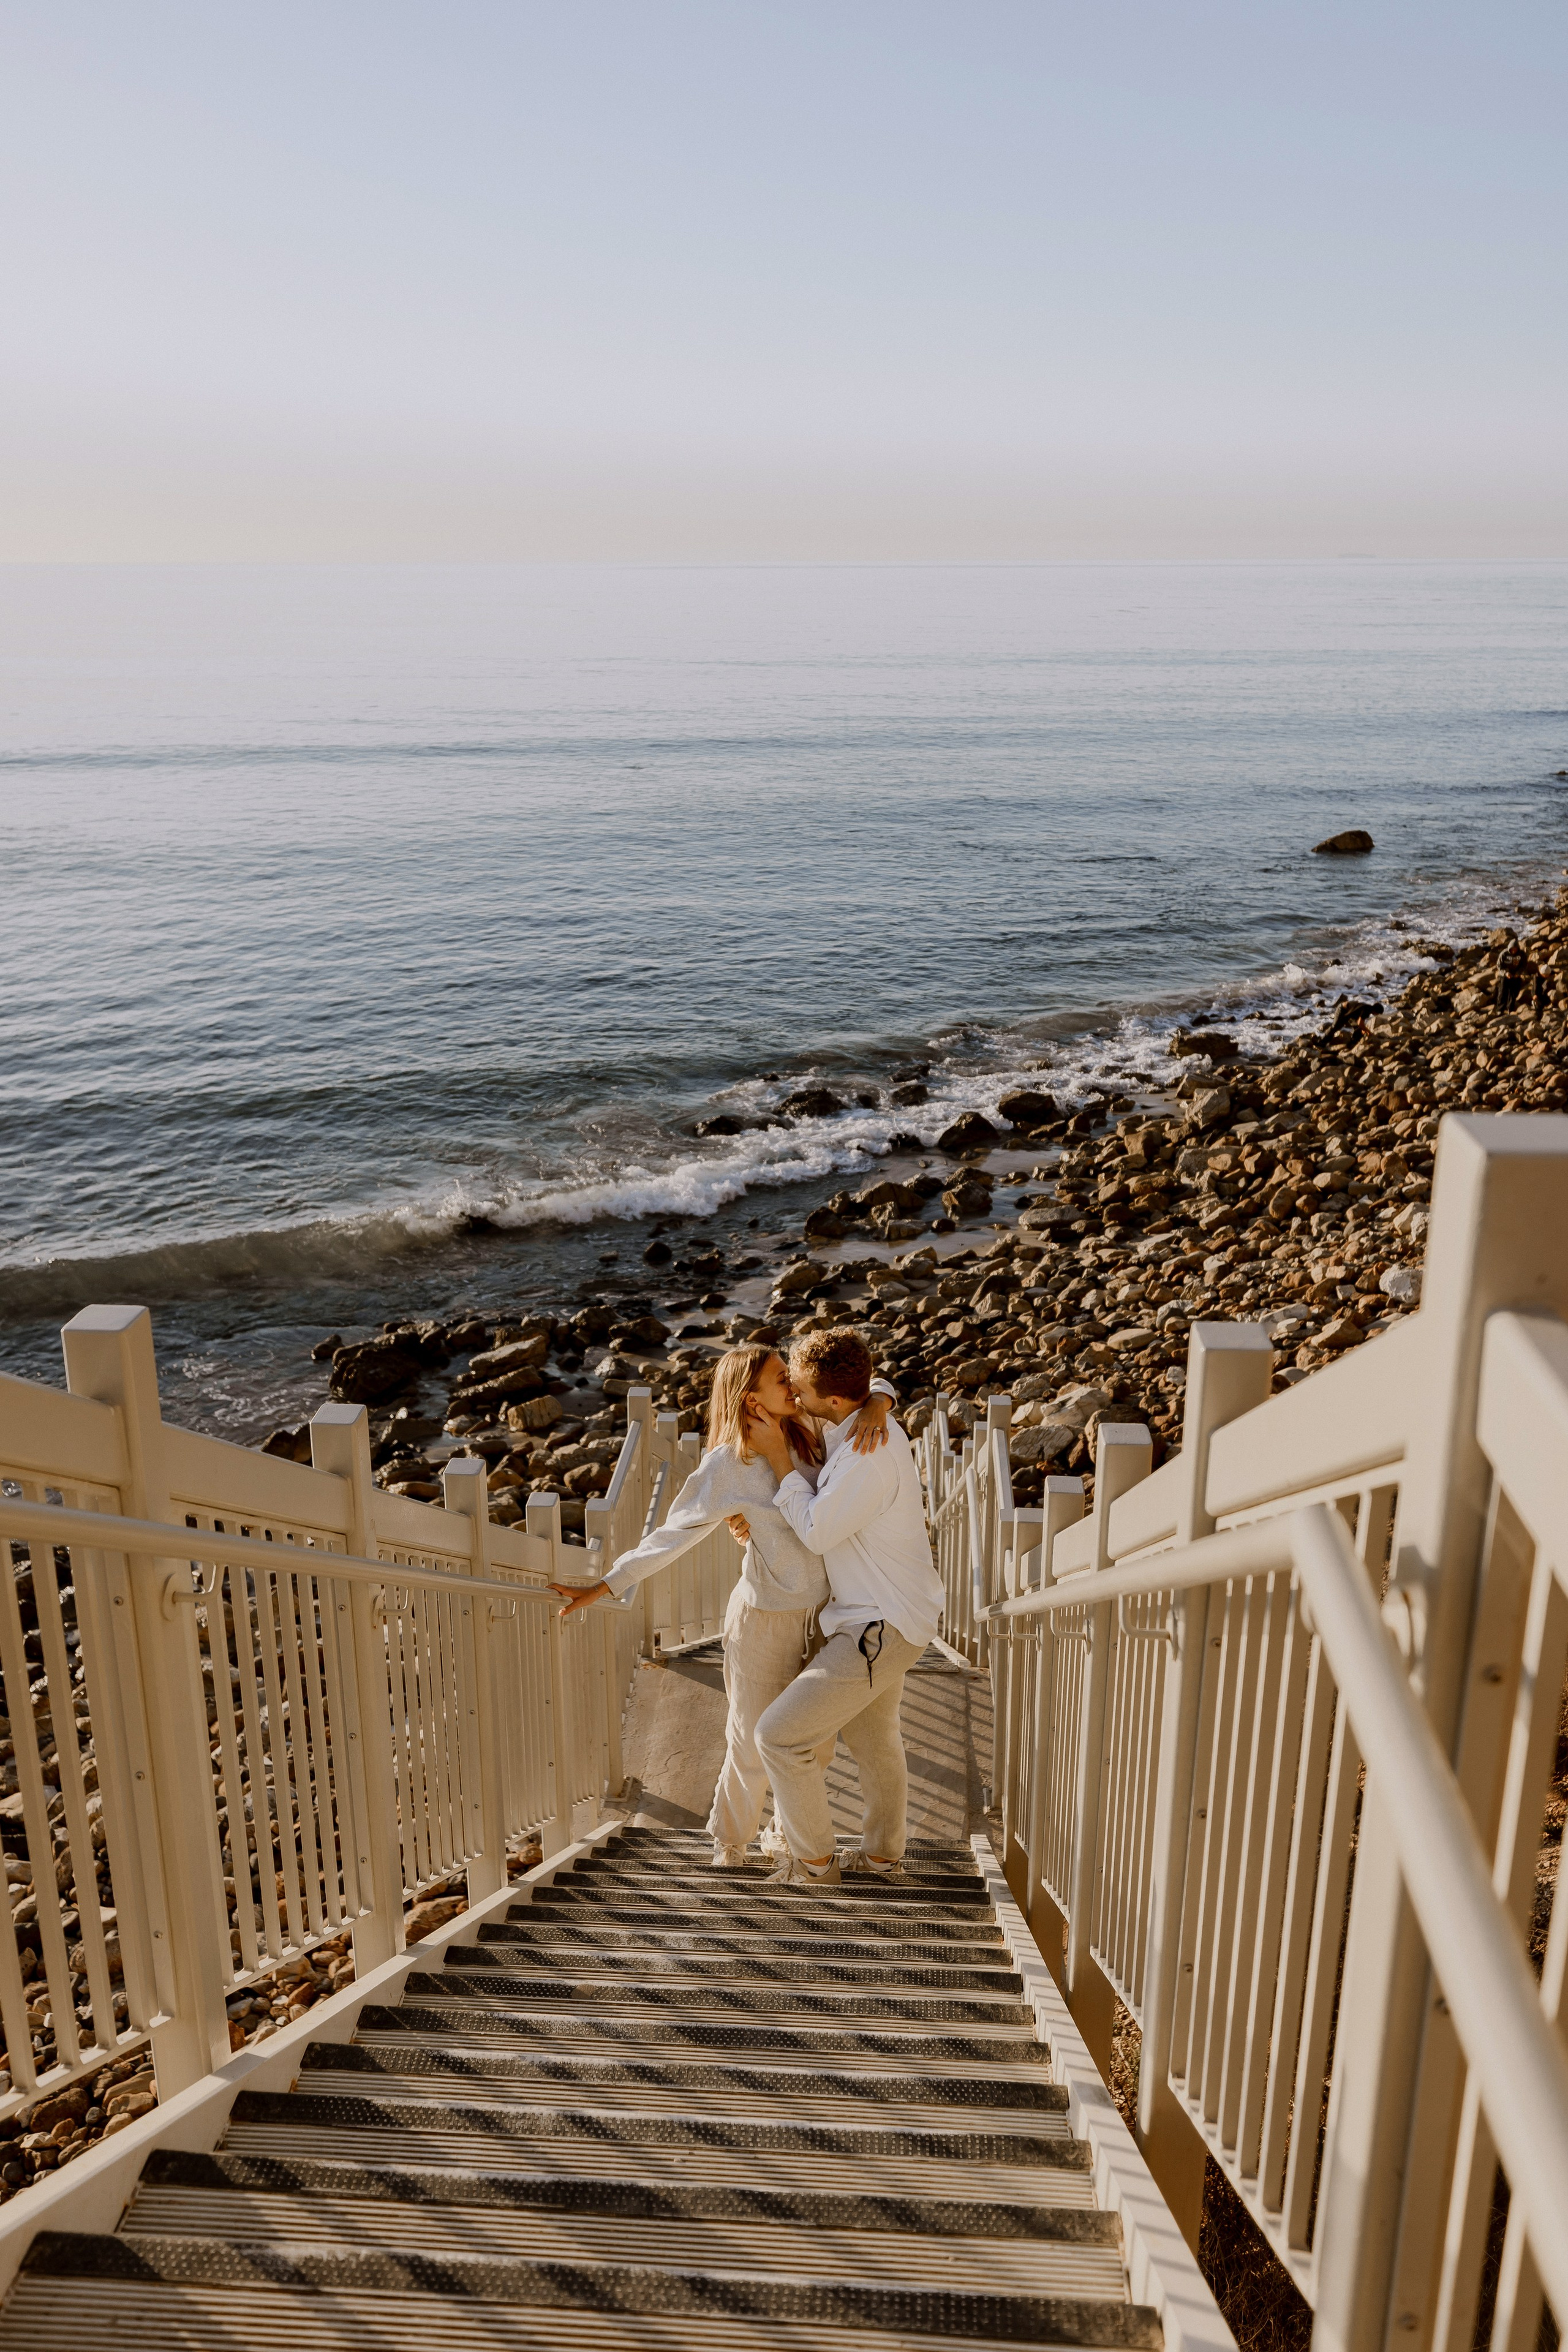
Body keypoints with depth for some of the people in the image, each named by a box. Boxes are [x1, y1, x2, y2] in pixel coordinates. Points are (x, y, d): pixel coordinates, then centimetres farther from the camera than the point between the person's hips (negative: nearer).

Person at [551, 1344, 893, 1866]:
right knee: (753, 1744, 6)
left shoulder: (808, 1432, -3)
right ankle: (729, 1839, 34)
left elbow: (872, 1386, 4)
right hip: (764, 1620, -5)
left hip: (820, 1613, 5)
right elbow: (672, 1535, -12)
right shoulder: (728, 1464, -16)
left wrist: (876, 1408, -20)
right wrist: (602, 1588, -13)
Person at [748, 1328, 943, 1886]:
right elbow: (826, 1498, 13)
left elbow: (816, 1532, -22)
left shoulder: (869, 1457, -30)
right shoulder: (859, 1428, 1)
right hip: (883, 1616, 10)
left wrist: (778, 1457, -16)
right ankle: (883, 1854, 45)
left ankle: (814, 1861, 13)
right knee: (872, 1736, 26)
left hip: (879, 1630, -10)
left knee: (779, 1736, -4)